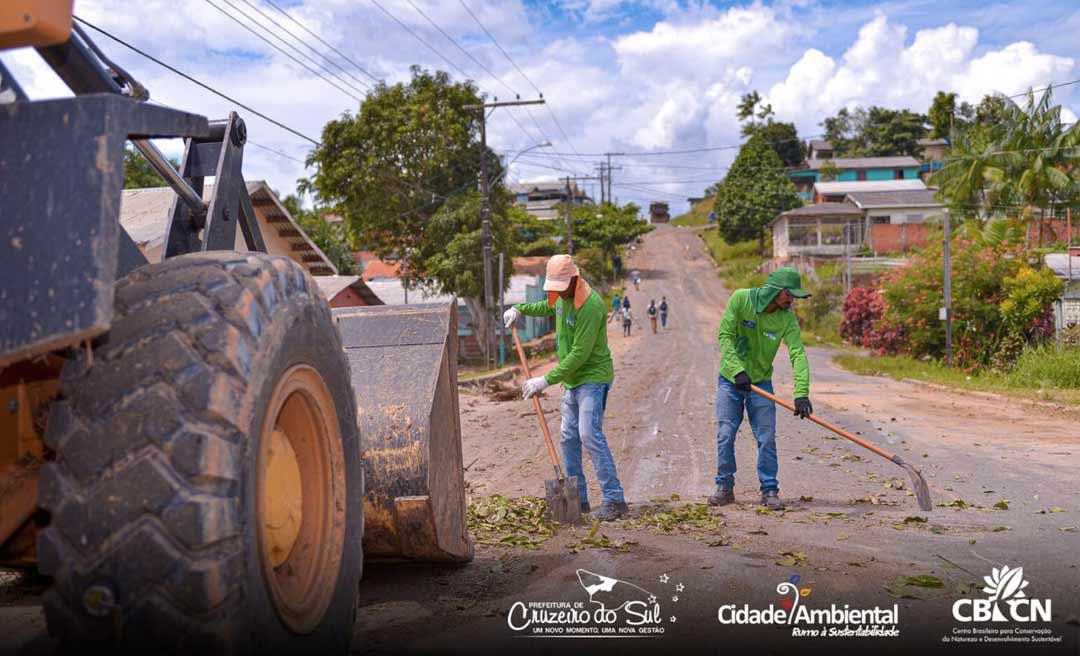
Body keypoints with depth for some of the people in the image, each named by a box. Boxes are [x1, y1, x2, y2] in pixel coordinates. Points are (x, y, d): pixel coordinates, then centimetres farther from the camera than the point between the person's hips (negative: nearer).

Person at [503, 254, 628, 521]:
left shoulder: (591, 306, -23)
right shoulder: (563, 297, 6)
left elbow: (579, 354, -26)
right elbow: (549, 307, 34)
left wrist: (547, 380, -25)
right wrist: (520, 309, 20)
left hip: (593, 379, -9)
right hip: (572, 380, 9)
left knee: (590, 434, -17)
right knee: (568, 438, 8)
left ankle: (614, 499, -13)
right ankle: (578, 499, 17)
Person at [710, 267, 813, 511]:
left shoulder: (787, 318, -11)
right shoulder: (740, 299, -16)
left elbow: (798, 354, -21)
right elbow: (724, 336, -17)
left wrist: (801, 393, -33)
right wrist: (738, 370, -27)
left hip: (761, 382, 1)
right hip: (730, 380, -1)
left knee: (767, 438, -2)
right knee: (725, 436, 0)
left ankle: (769, 491, 10)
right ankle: (725, 488, 14)